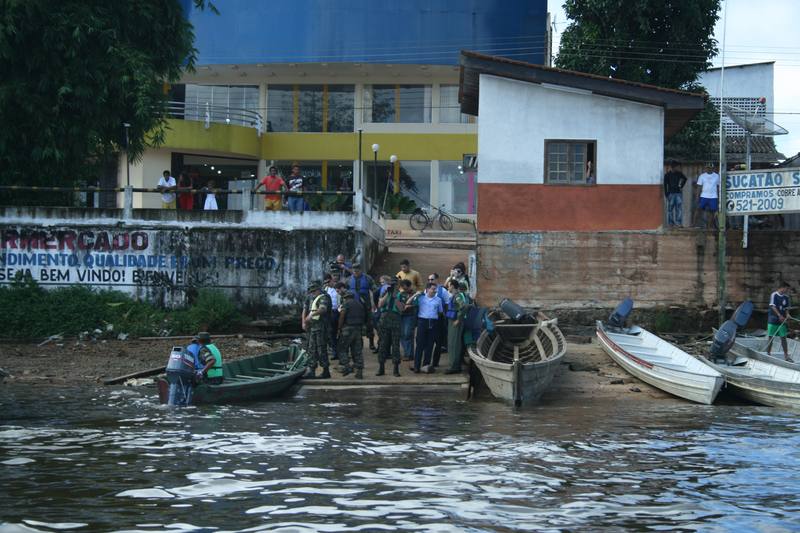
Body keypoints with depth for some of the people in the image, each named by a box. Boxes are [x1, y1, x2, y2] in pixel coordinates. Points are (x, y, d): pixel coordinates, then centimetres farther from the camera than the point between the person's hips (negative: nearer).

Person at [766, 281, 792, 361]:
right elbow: (773, 306, -16)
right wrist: (780, 315, -23)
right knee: (771, 337, 1)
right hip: (773, 320, -5)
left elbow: (786, 308, 13)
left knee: (783, 337, 3)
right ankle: (768, 354, 11)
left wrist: (787, 315, -8)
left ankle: (786, 355, 4)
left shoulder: (786, 297, 9)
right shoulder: (774, 295, -9)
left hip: (782, 321, 5)